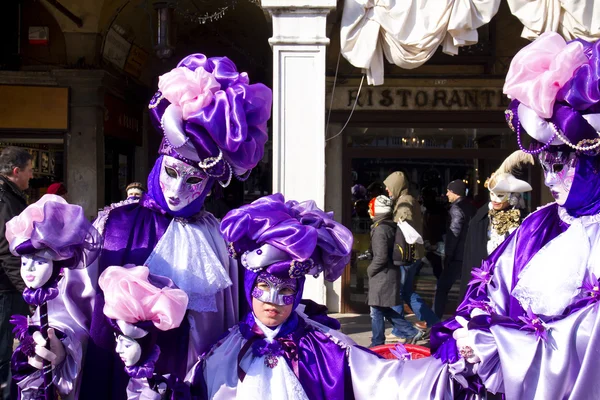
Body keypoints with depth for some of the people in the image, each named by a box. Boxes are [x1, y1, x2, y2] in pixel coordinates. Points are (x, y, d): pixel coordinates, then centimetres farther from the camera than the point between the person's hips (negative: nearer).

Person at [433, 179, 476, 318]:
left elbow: (453, 234, -18)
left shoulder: (457, 208, -13)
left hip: (458, 256, -9)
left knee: (442, 287, -3)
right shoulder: (470, 207, 14)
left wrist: (448, 255, -14)